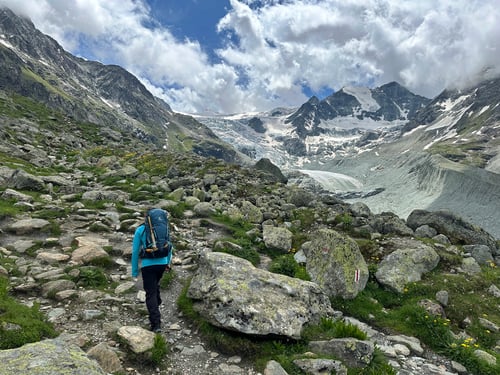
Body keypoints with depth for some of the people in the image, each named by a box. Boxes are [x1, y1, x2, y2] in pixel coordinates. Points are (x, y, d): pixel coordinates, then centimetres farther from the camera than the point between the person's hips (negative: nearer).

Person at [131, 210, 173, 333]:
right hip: (162, 263, 3)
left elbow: (135, 251, -1)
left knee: (151, 293, 3)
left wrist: (135, 271, 6)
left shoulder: (140, 230, -2)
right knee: (155, 286, 30)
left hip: (148, 265, -3)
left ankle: (156, 324, -2)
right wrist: (168, 262, 23)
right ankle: (157, 305, 45)